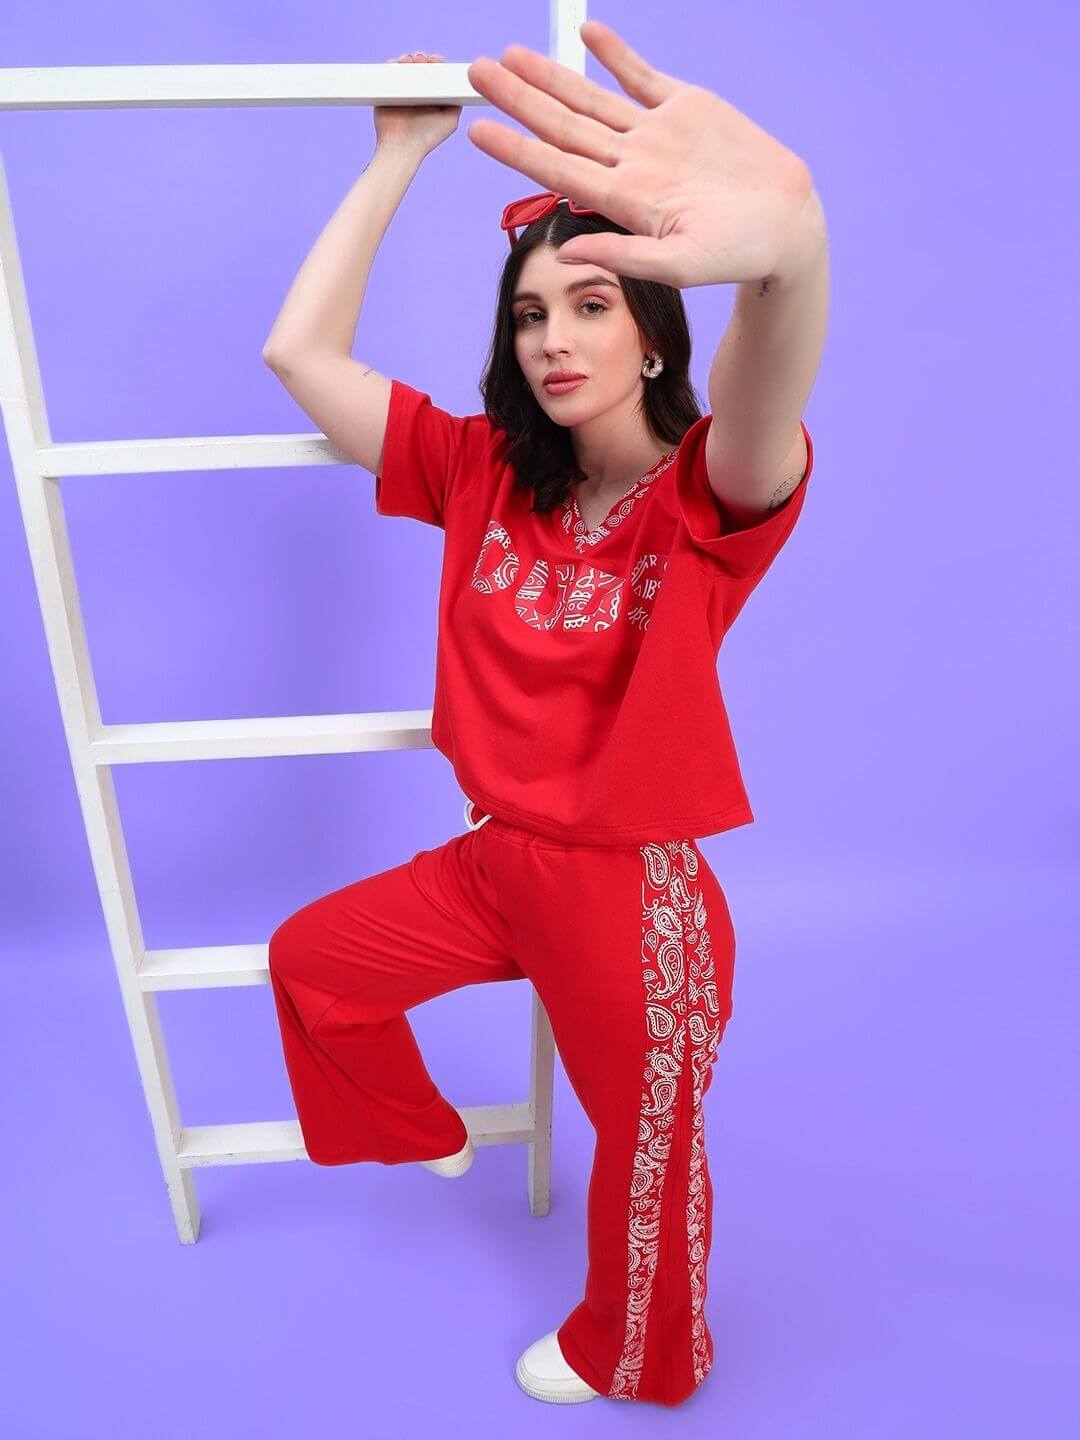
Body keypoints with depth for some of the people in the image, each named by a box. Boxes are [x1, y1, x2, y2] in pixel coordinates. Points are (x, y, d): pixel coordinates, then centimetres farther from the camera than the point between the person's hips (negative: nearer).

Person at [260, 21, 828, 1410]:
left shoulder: (708, 494, -18)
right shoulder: (484, 473, -5)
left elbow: (765, 397, -43)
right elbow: (299, 350, -8)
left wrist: (785, 249, -66)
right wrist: (399, 157, -6)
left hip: (634, 894, -5)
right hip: (495, 862, 5)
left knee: (643, 1154, 18)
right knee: (311, 956, 24)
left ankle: (630, 1360, 53)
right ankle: (422, 1135, 54)